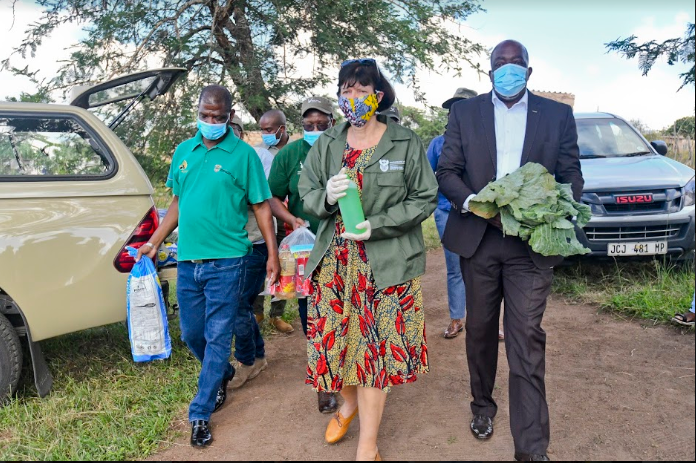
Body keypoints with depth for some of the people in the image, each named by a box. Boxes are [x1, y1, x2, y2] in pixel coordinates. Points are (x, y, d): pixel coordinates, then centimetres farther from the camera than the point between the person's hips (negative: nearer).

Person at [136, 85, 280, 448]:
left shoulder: (243, 154, -5)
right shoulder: (183, 152, 10)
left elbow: (261, 206, -3)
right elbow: (177, 203, 17)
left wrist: (273, 255, -7)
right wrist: (155, 243, 14)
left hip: (225, 261, -5)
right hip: (187, 259, 5)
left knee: (217, 337, 3)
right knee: (191, 334, 15)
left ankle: (200, 414, 15)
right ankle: (223, 374, 43)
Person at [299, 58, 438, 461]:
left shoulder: (406, 143, -2)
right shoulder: (327, 145, 8)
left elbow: (425, 199, -3)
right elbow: (306, 194, 9)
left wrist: (377, 224, -16)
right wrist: (326, 197, -15)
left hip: (387, 262, -3)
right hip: (335, 261, 3)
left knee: (376, 345, 2)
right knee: (337, 338, 10)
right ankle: (350, 404, 42)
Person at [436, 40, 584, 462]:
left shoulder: (558, 115, 7)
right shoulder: (465, 113, 7)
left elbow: (572, 176, 5)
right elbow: (447, 171, 2)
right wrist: (473, 202, -18)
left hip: (532, 242, -1)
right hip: (478, 238, 2)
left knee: (527, 339, -6)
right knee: (480, 329, 14)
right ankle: (483, 405, 36)